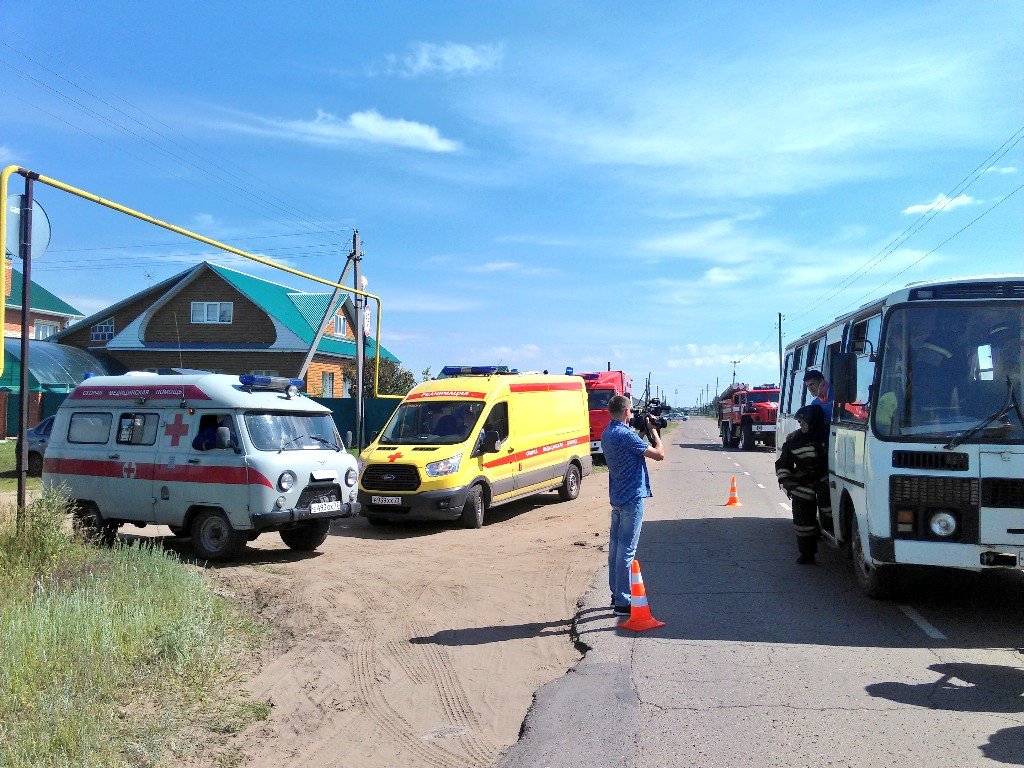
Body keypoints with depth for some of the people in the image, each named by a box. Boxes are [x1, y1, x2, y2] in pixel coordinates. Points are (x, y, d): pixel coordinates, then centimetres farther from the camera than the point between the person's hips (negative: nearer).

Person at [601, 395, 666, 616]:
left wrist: (645, 431, 8)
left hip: (617, 497, 9)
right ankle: (622, 602, -1)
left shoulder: (606, 434, 10)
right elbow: (659, 454, -19)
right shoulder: (626, 435, -19)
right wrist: (653, 430, -5)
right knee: (626, 550, -5)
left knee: (615, 546, 15)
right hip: (632, 498, -9)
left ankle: (616, 595, 26)